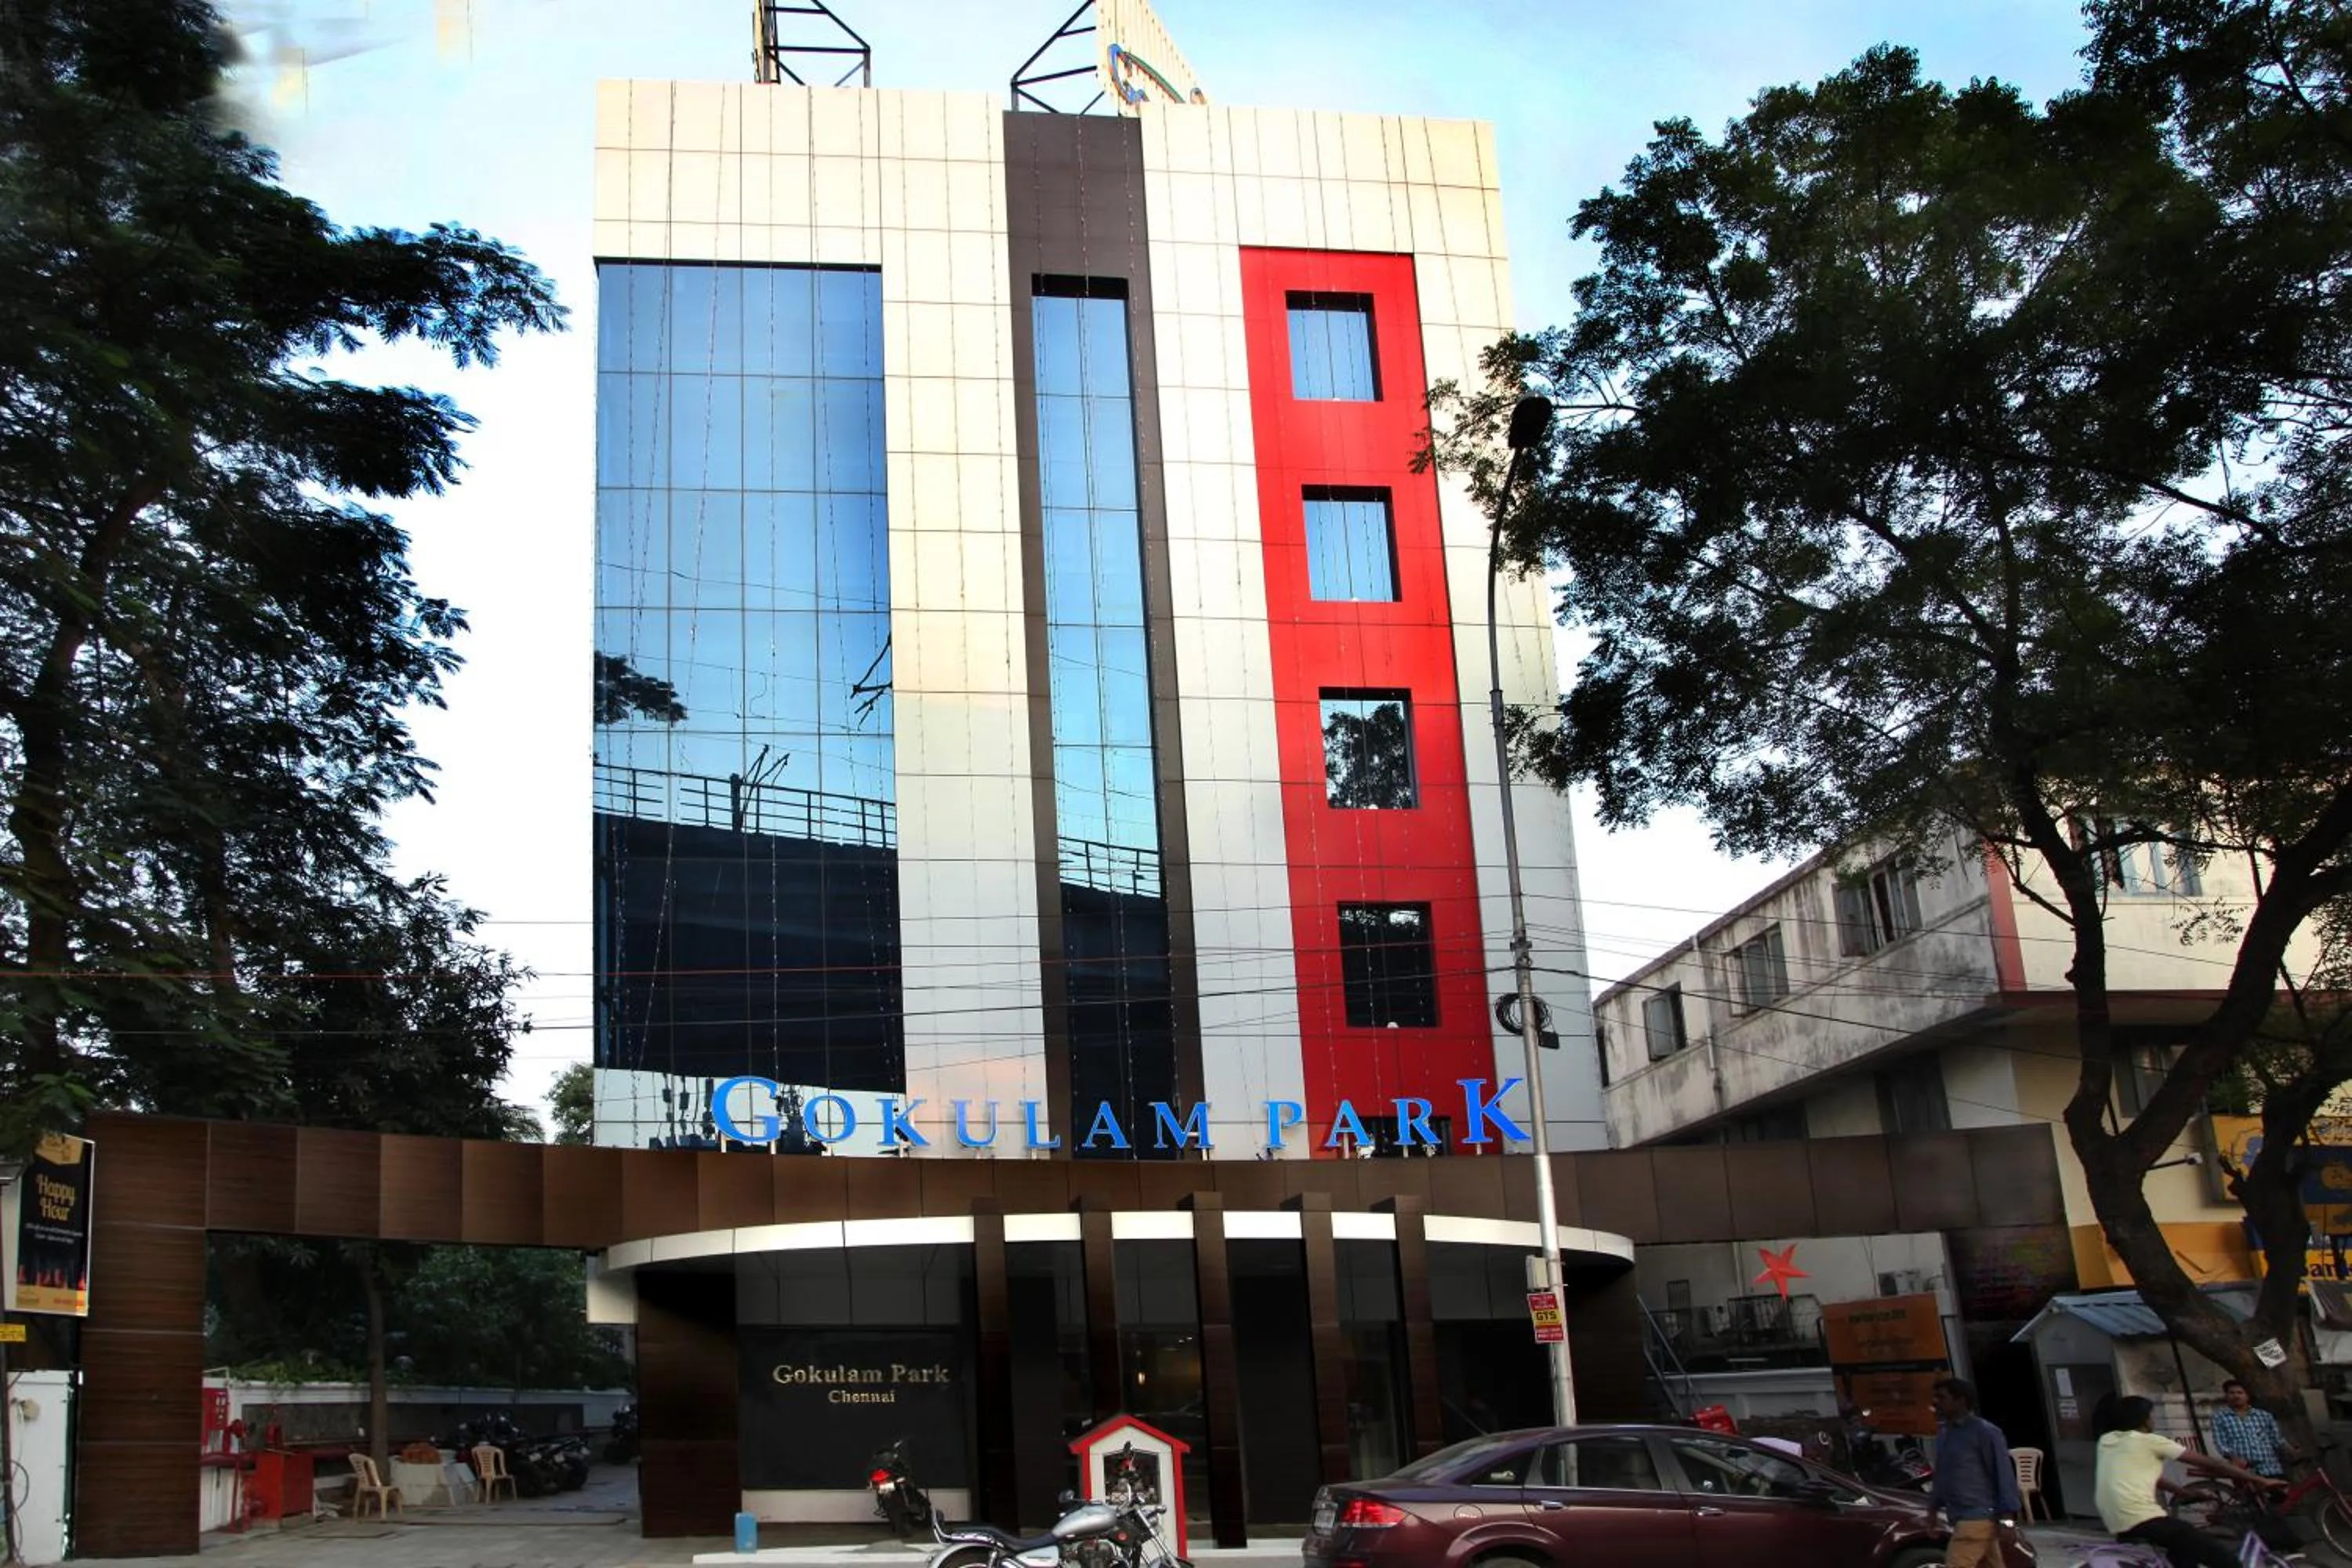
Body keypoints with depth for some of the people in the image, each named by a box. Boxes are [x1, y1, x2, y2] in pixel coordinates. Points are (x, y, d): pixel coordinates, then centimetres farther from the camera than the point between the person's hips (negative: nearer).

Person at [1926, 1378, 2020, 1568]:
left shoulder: (1985, 1432, -11)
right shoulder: (1944, 1432, 14)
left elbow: (2004, 1475, -12)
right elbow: (1941, 1475, 23)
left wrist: (2007, 1520, -16)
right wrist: (1933, 1510, 20)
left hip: (1978, 1518, -8)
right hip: (1962, 1518, 8)